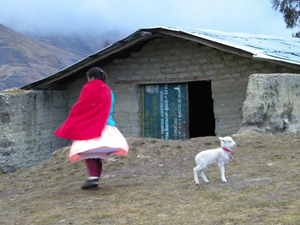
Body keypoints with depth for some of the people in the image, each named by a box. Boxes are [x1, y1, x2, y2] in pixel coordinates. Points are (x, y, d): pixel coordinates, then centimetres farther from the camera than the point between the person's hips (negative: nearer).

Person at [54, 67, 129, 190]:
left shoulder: (89, 88, -3)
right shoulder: (108, 91, 16)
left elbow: (79, 108, -4)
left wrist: (70, 126, 1)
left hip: (89, 126, -6)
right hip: (105, 125, 6)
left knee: (89, 152, -11)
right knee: (98, 155, 7)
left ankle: (93, 177, -28)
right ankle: (95, 181, 3)